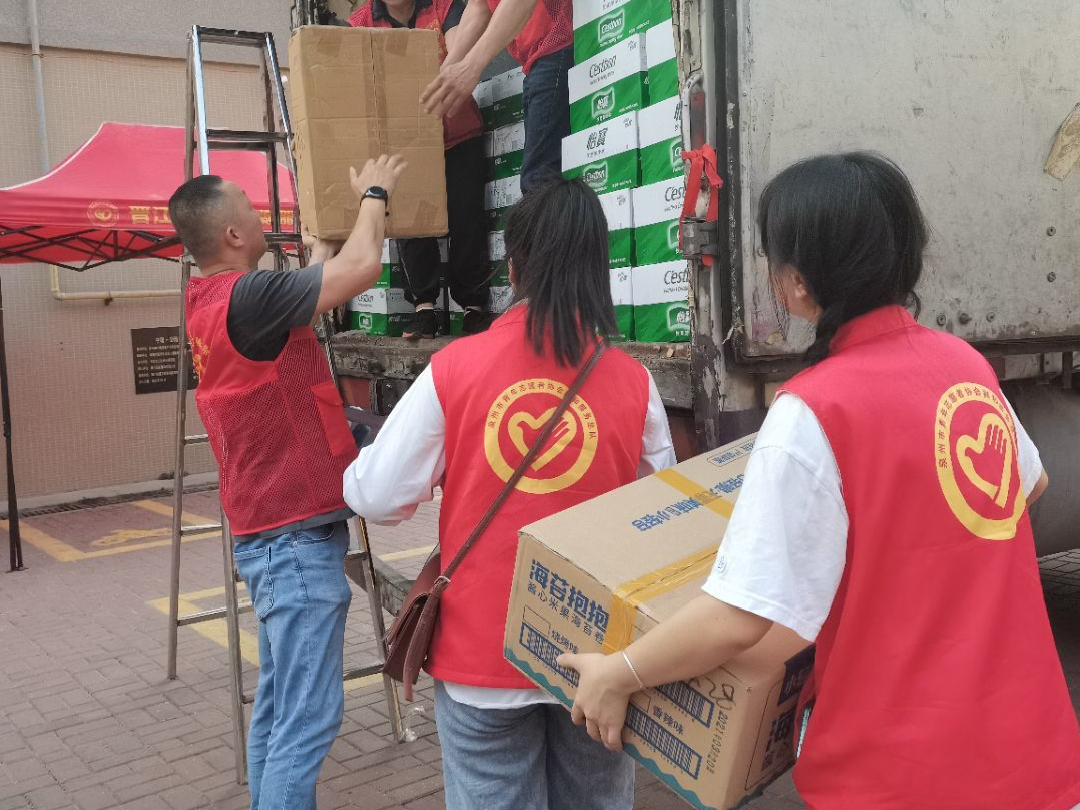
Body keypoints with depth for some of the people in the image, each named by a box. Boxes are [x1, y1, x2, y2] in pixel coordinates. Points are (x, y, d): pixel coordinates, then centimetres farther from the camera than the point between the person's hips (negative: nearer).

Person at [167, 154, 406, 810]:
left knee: (280, 703, 17)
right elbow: (362, 267, -21)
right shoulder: (244, 299, -20)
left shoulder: (211, 302, 9)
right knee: (308, 715, -5)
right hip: (296, 535, -10)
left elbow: (312, 285, 24)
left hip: (273, 531, 10)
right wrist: (373, 195, -3)